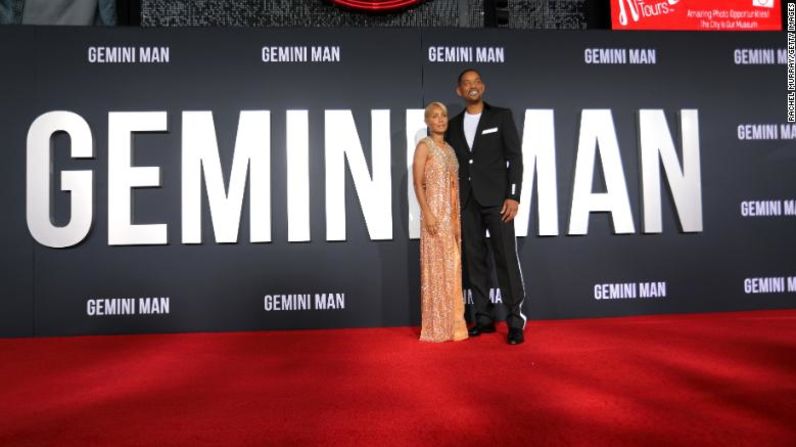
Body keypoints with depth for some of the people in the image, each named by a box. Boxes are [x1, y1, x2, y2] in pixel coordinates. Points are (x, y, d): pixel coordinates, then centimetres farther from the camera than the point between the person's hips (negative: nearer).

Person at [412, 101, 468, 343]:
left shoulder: (449, 148, 16)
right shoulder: (424, 146, -5)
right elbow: (417, 183, -12)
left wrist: (458, 215, 12)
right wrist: (427, 213, -20)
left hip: (453, 213, 7)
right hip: (436, 212, -7)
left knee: (453, 266, 10)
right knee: (438, 267, -4)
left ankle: (452, 323, 19)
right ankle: (437, 327, 4)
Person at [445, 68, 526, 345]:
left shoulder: (501, 116, 5)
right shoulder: (454, 125, 14)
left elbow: (514, 156, -1)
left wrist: (513, 196, -10)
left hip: (496, 198, -4)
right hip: (466, 202, 4)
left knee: (506, 258, -5)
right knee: (474, 260, 5)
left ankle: (515, 321, 1)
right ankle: (484, 317, 14)